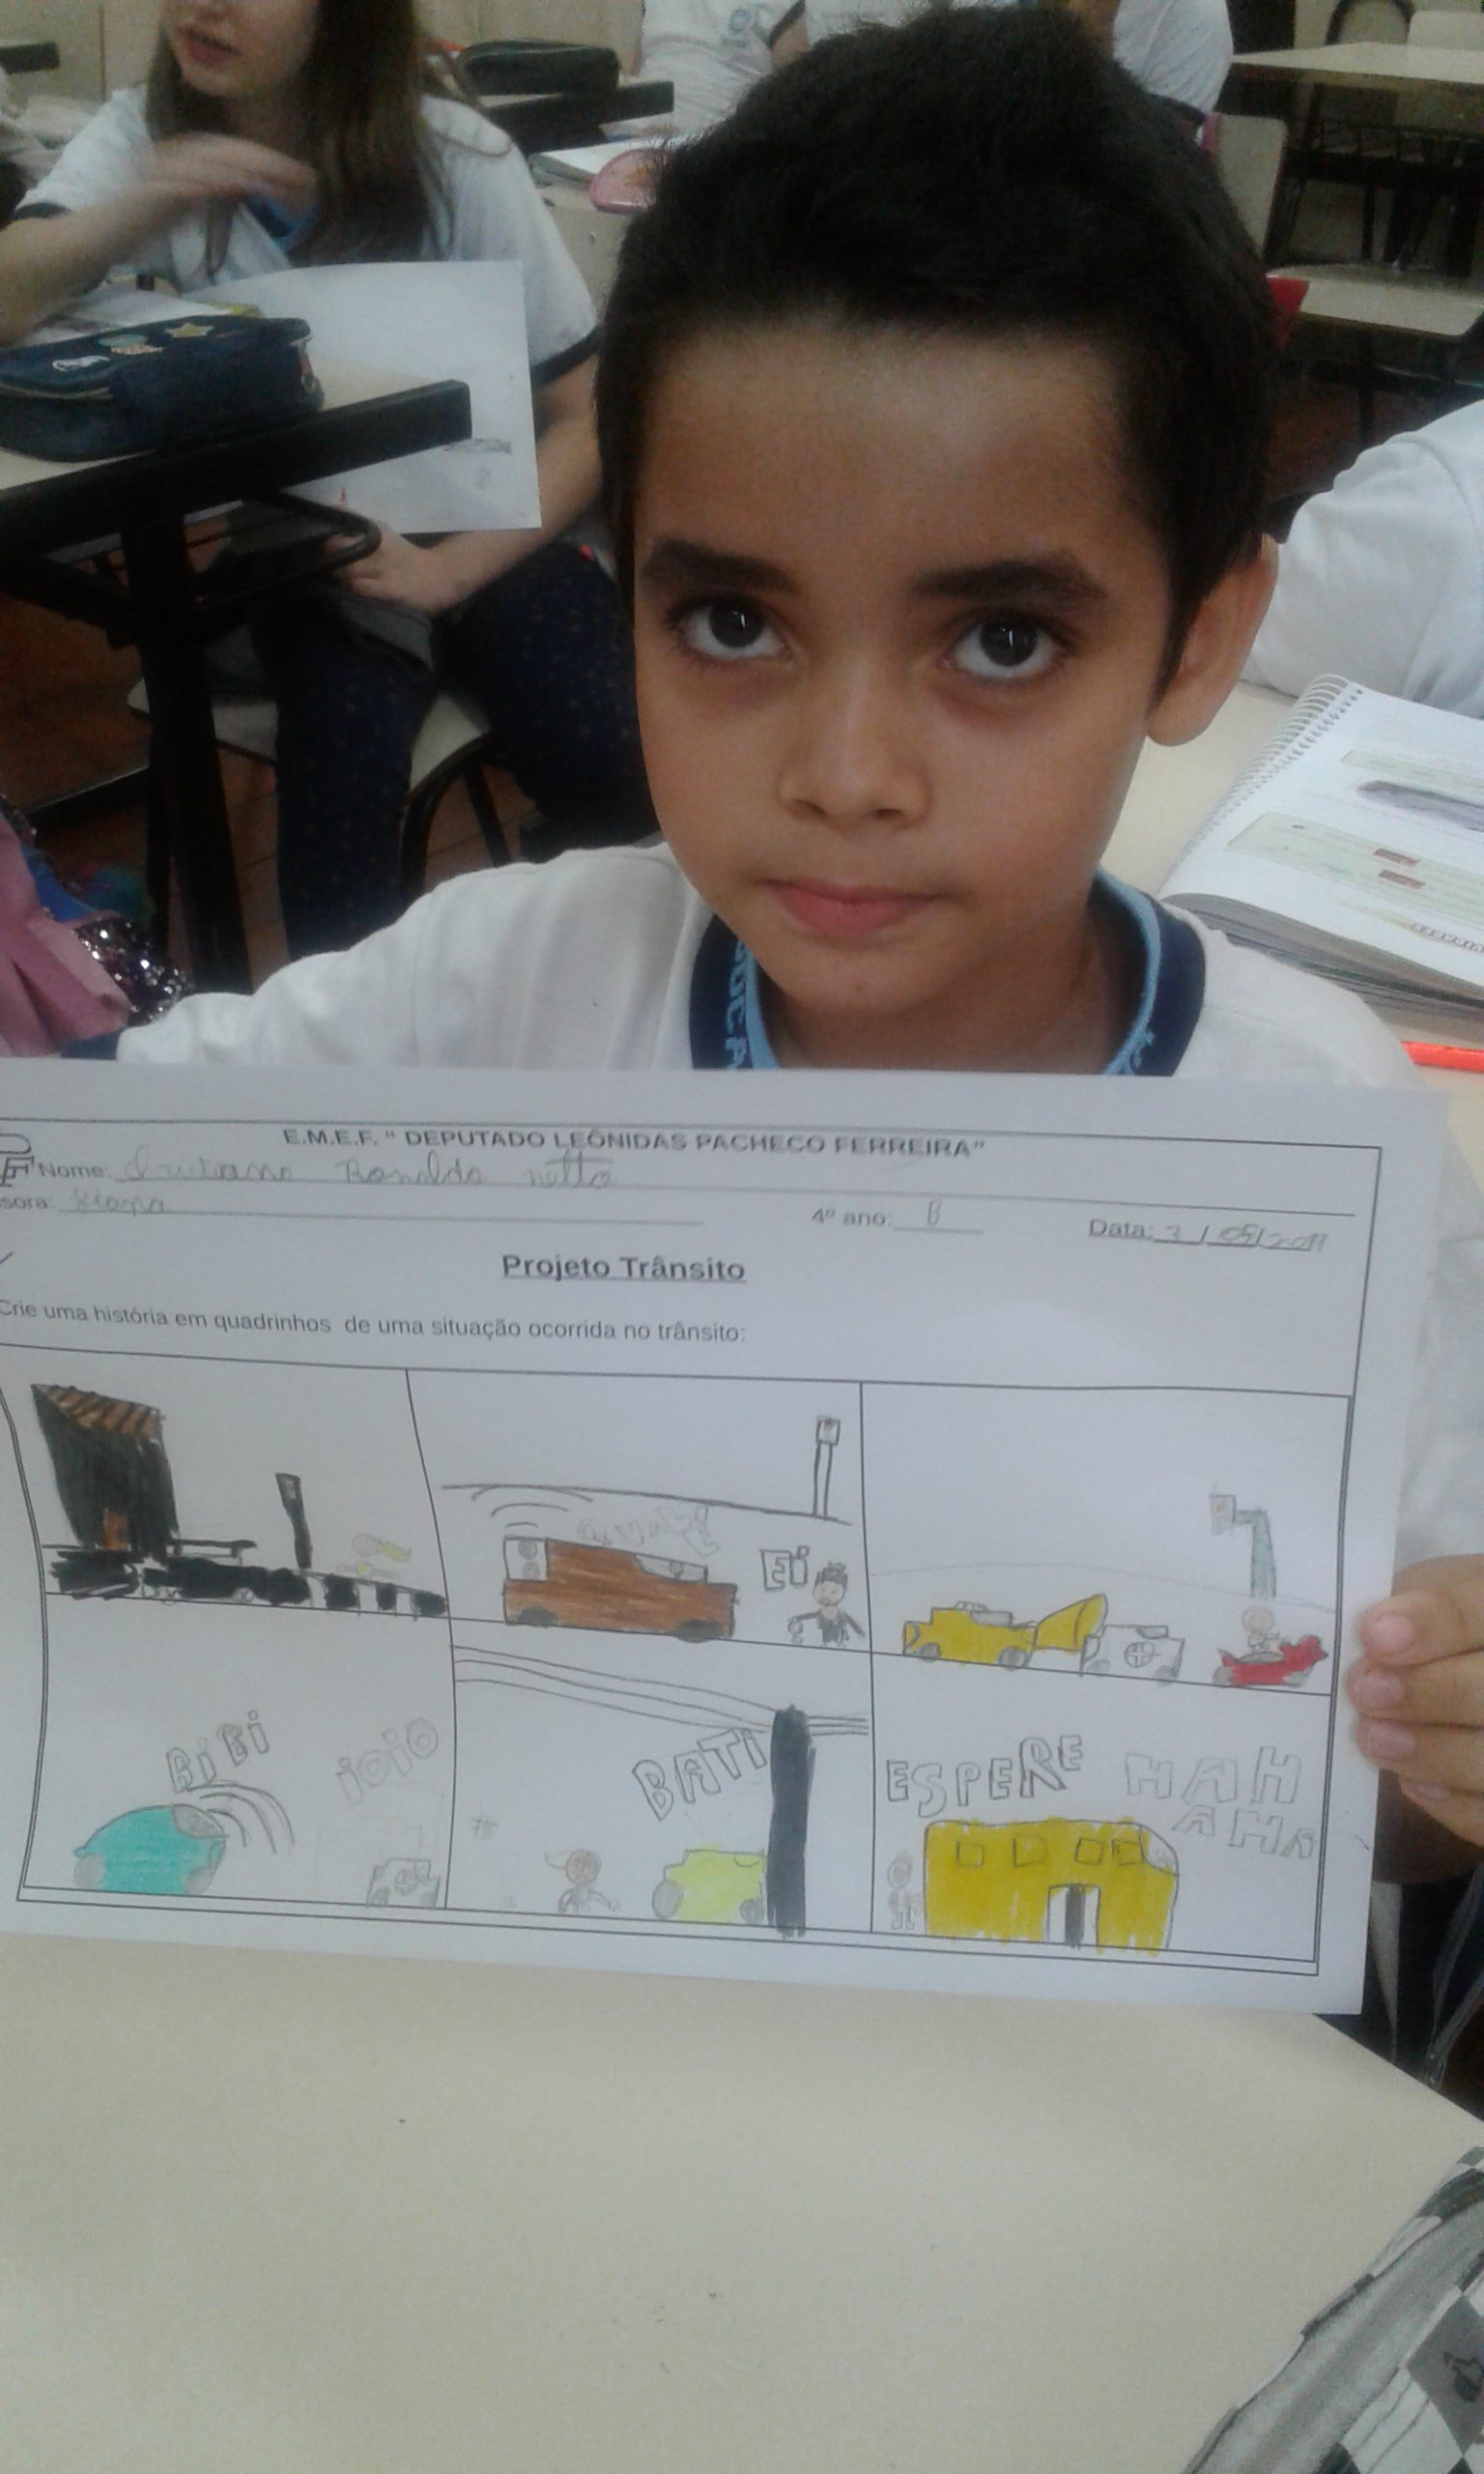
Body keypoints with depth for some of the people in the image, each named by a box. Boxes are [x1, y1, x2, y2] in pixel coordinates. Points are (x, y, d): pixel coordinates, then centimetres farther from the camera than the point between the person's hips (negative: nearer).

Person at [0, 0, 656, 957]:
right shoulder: (144, 134, -2)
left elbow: (588, 414, -8)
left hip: (482, 526, 0)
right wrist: (141, 207, -37)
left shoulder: (456, 158, -8)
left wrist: (451, 569, -22)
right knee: (348, 737, -31)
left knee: (618, 771, -25)